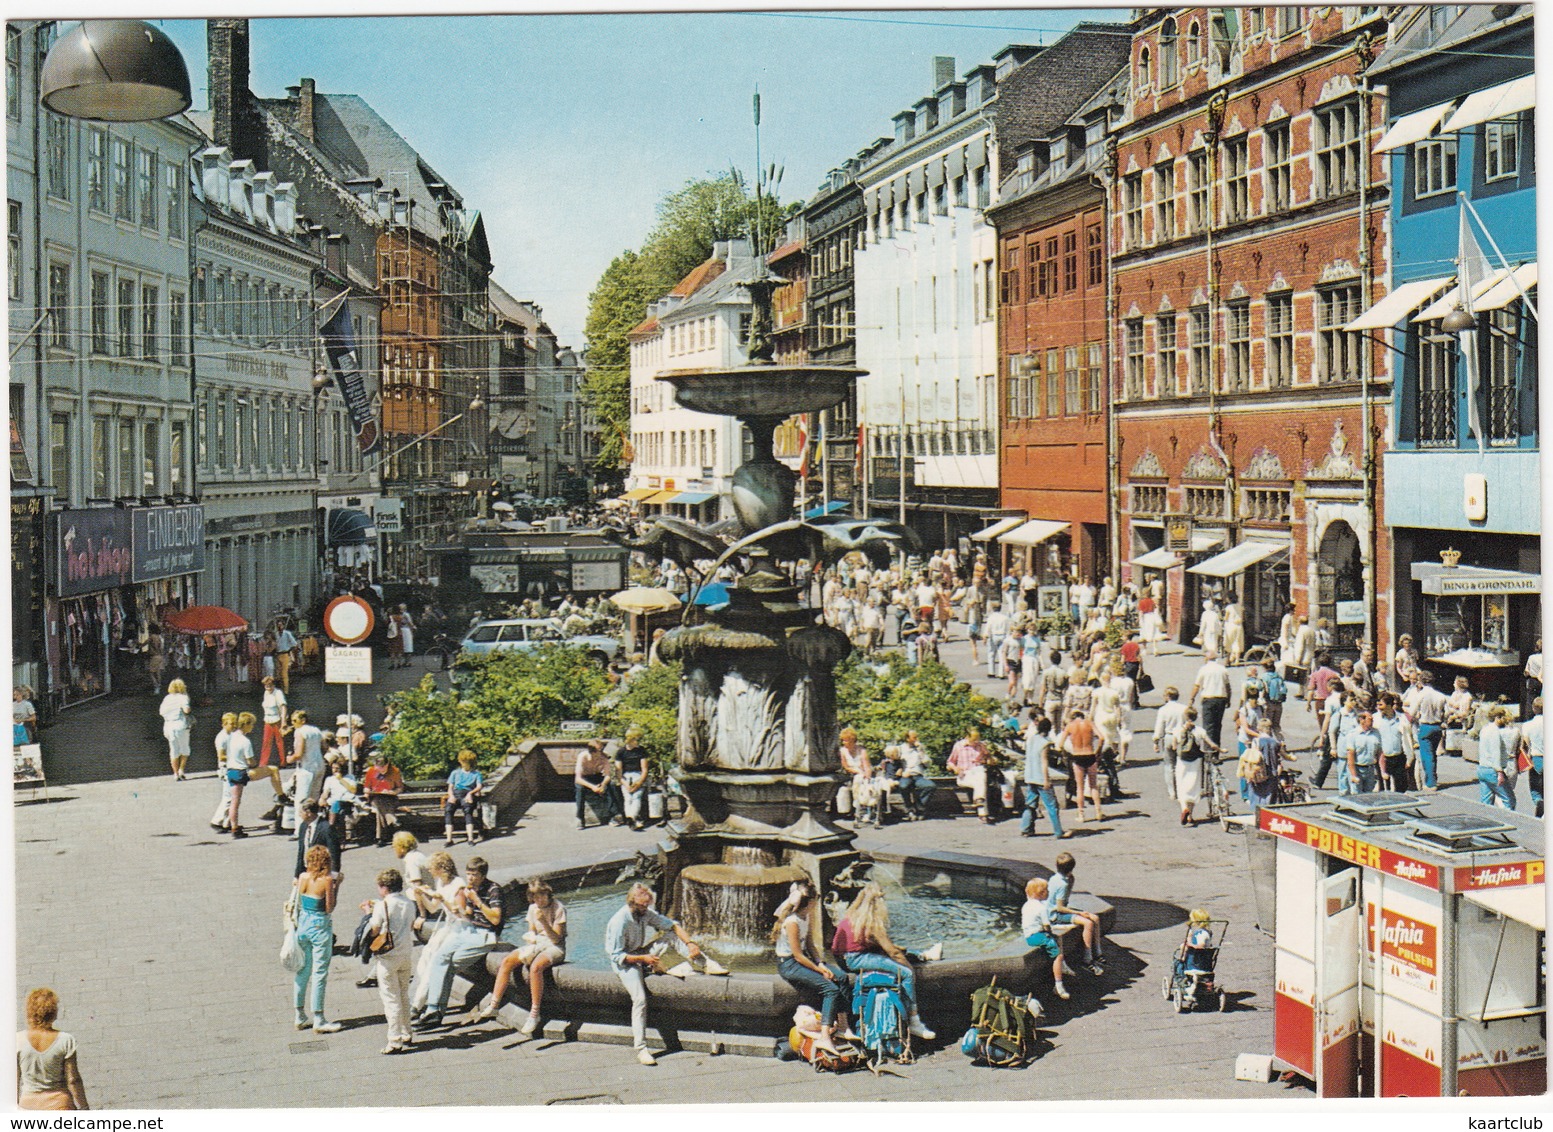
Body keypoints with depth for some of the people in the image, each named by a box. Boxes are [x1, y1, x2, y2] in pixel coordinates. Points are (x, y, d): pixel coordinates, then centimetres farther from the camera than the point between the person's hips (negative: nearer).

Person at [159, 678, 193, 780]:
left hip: (169, 726, 4)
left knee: (174, 751, 8)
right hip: (181, 725, -4)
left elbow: (161, 712, 9)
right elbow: (186, 709, -18)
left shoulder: (167, 698, 10)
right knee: (184, 749, 11)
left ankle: (176, 773, 7)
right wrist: (190, 708, 3)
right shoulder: (182, 697, -5)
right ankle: (181, 770, 1)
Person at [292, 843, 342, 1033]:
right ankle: (318, 1020, 5)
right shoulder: (327, 880, -16)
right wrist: (336, 886, -8)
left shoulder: (303, 877, 0)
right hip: (320, 926, -6)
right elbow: (329, 908, -13)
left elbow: (299, 904, 8)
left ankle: (300, 1016, 22)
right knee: (319, 973, 1)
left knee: (303, 970, 15)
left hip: (303, 923, 6)